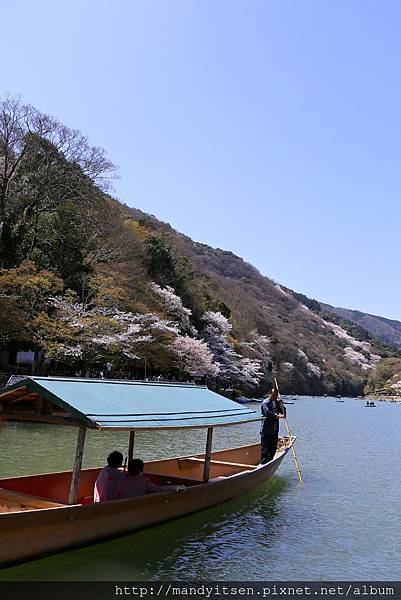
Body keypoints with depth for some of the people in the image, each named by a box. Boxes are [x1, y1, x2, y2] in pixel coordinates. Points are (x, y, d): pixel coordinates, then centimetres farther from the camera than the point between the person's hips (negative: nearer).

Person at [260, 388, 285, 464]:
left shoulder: (277, 402, 15)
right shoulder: (265, 403, -8)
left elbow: (283, 413, 11)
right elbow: (268, 413, -23)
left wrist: (282, 405, -5)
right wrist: (278, 416, -32)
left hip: (275, 431, 7)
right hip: (266, 430, -7)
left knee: (273, 448, 10)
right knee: (265, 448, -6)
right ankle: (263, 463, -2)